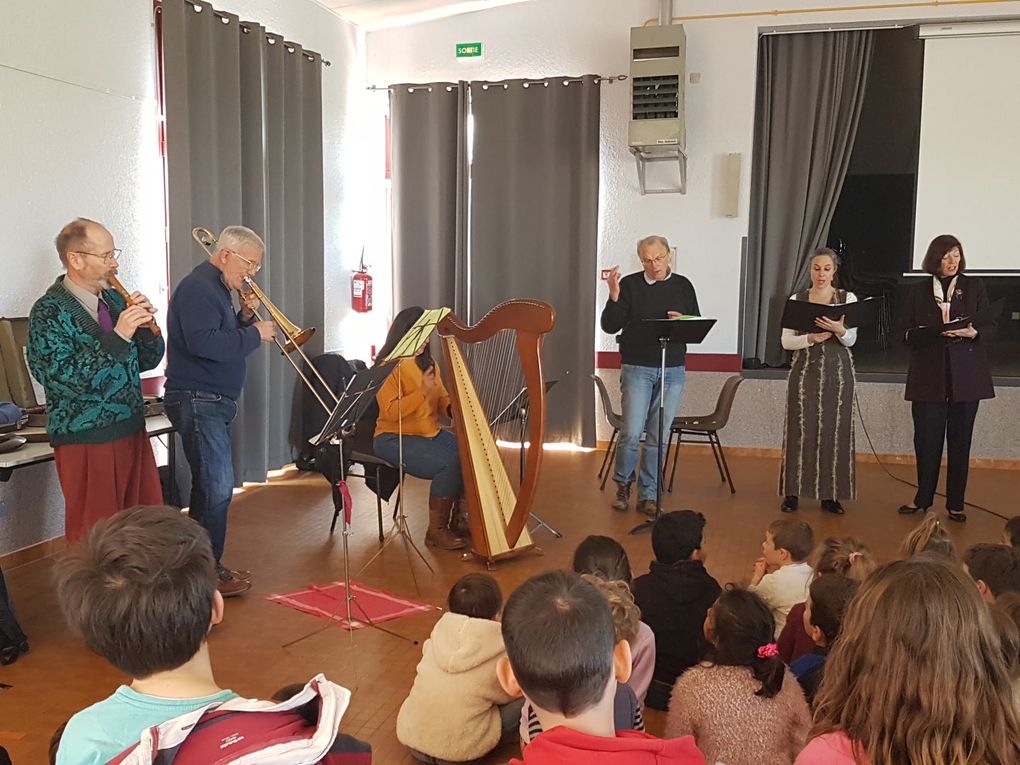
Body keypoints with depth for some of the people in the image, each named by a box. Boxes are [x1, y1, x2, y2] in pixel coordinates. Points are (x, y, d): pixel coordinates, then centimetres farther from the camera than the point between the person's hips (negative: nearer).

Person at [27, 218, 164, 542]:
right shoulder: (49, 311, -11)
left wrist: (144, 325, -9)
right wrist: (117, 337, -25)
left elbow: (148, 360, 10)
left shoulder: (114, 299, 8)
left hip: (132, 431, 6)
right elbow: (64, 378, -20)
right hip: (87, 442, -6)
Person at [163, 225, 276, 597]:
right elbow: (204, 343, -29)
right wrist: (254, 333, -20)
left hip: (213, 401, 11)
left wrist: (244, 316, 2)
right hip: (197, 400, -11)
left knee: (211, 486, 15)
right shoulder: (197, 288, -15)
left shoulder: (217, 288, 17)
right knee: (217, 487, -9)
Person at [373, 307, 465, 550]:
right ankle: (436, 530, -12)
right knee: (450, 462, -27)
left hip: (430, 432, 7)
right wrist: (422, 392, -25)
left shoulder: (428, 363, 13)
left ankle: (456, 518, 0)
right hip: (394, 438, -7)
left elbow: (442, 400, 14)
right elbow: (390, 412, -18)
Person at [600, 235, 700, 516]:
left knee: (658, 437, 5)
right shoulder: (629, 284, 0)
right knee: (631, 434, -8)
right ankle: (623, 485, 17)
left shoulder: (683, 285, 8)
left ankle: (647, 496, 15)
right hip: (637, 369, -2)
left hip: (672, 371, 3)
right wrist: (614, 296, -20)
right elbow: (610, 326, -5)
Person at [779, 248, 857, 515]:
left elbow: (851, 340, -5)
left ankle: (830, 494, 9)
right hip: (805, 369, 0)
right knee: (800, 428, -1)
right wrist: (810, 338, -16)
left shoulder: (848, 298, 5)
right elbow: (786, 341, 2)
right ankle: (793, 492, 7)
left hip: (837, 371, 0)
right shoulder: (796, 299, 6)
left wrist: (839, 329, -26)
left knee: (834, 429, 1)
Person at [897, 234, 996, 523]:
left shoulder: (974, 286, 8)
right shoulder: (919, 290, 8)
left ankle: (956, 504, 14)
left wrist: (972, 333, -16)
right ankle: (923, 498, 17)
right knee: (926, 439, 0)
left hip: (966, 375, 0)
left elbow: (990, 328, 6)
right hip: (929, 376, 0)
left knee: (960, 440, 3)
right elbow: (905, 332, 4)